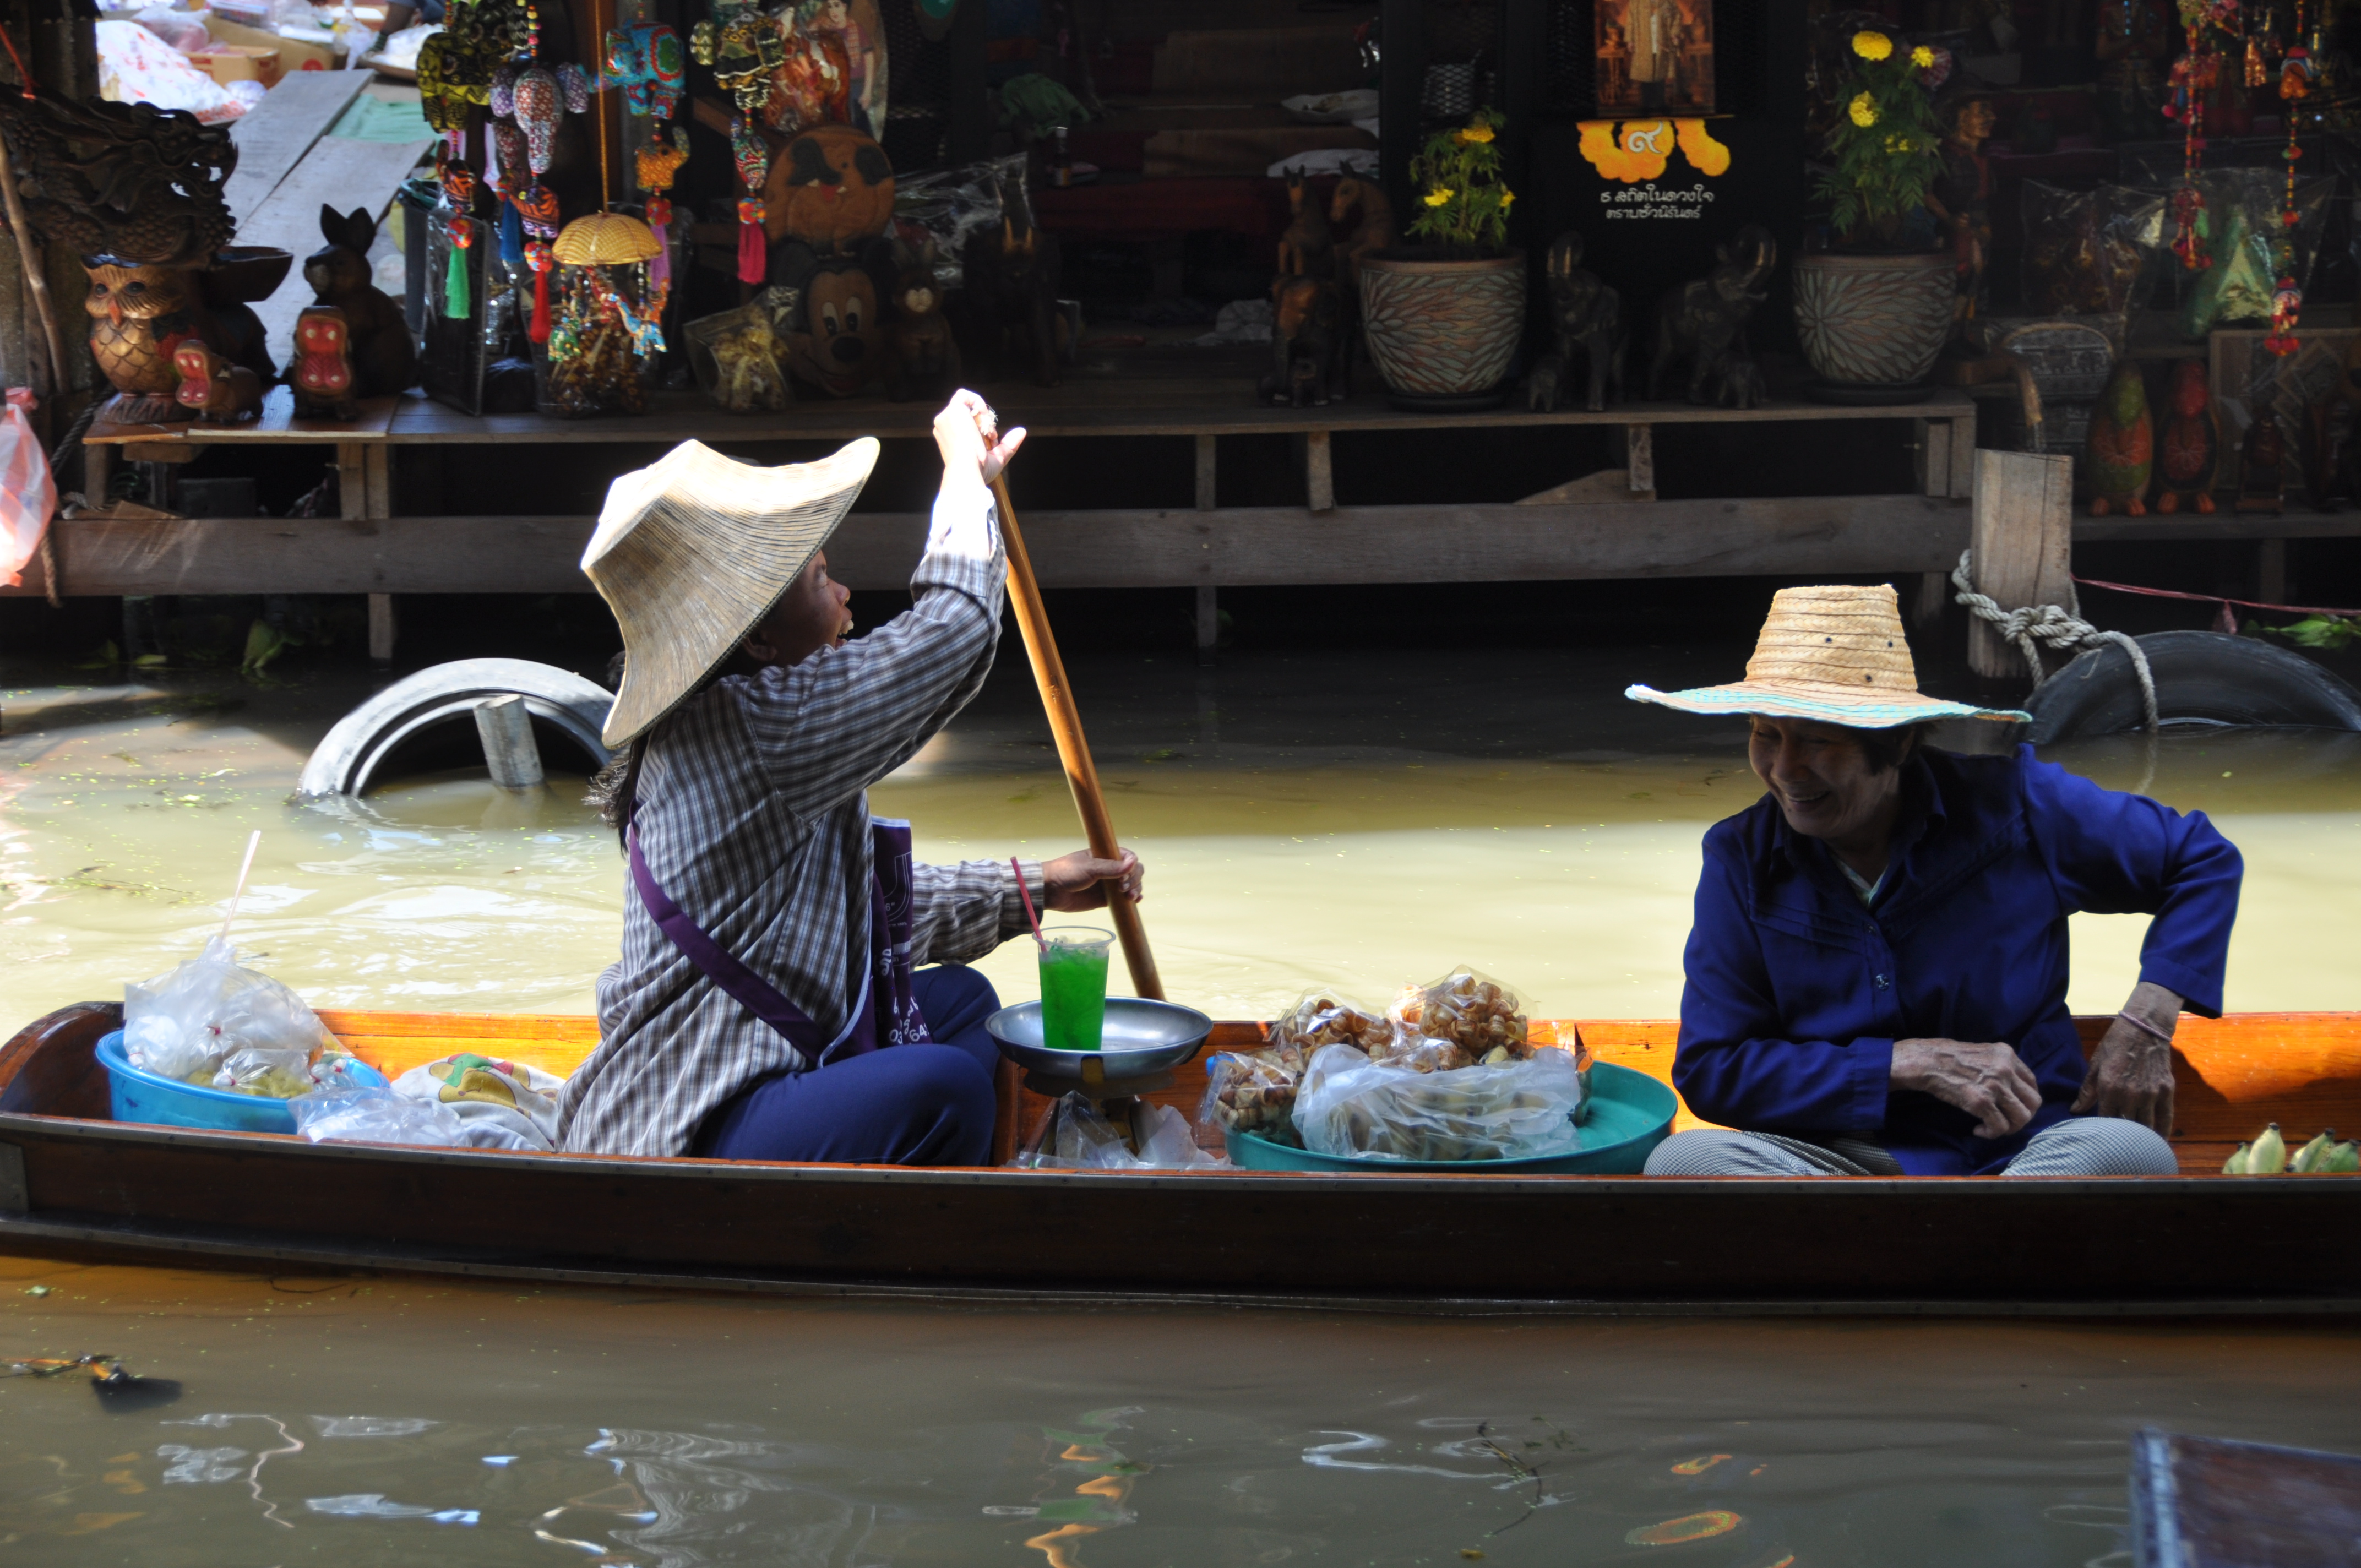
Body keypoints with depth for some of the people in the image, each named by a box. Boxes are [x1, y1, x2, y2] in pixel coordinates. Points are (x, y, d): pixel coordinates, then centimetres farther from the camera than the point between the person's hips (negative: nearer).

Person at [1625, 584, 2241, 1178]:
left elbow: (2205, 860, 11)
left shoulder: (2013, 807, -1)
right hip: (1843, 1155, 0)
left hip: (2030, 1151, 0)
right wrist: (1913, 1063, -12)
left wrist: (2145, 1023, -5)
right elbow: (1708, 1069, -3)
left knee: (2129, 1151, -35)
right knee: (1683, 1159, -29)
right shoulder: (1742, 858, 1)